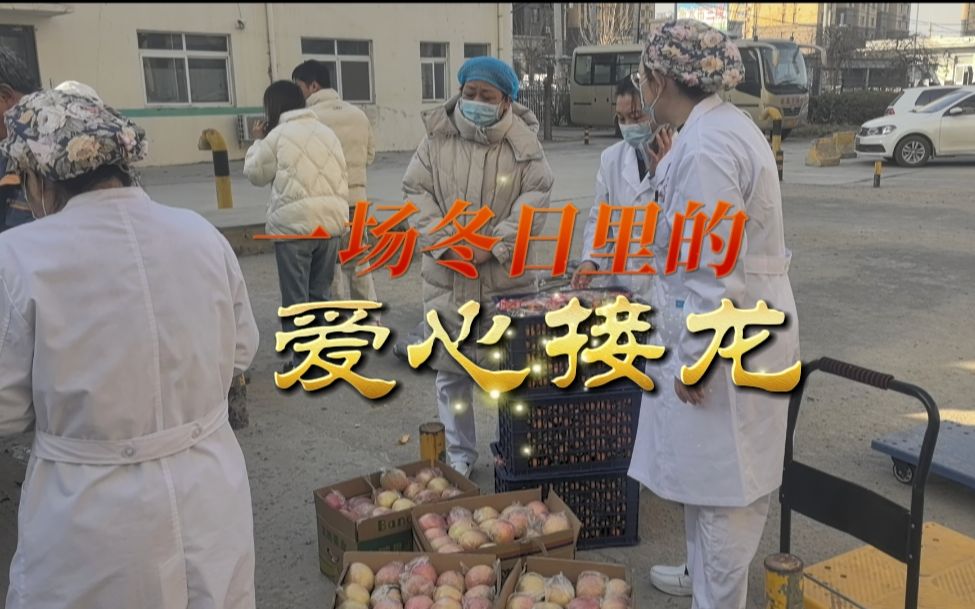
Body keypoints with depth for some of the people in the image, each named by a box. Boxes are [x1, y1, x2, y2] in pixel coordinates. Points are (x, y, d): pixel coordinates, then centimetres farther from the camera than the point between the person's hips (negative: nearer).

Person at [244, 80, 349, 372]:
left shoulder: (278, 135, -3)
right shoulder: (326, 132, 13)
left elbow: (256, 174, 8)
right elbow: (341, 176, 13)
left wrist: (258, 141, 19)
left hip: (294, 225, -5)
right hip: (331, 222, 5)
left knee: (295, 298, 2)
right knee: (320, 293, 15)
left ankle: (303, 361, 2)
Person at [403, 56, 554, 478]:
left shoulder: (523, 146, 0)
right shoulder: (437, 139, 3)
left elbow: (533, 200, -7)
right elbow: (417, 194, 0)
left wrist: (493, 246, -16)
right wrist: (445, 244, -12)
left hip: (507, 278, -1)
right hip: (447, 278, 2)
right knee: (451, 370, 9)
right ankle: (460, 455, 25)